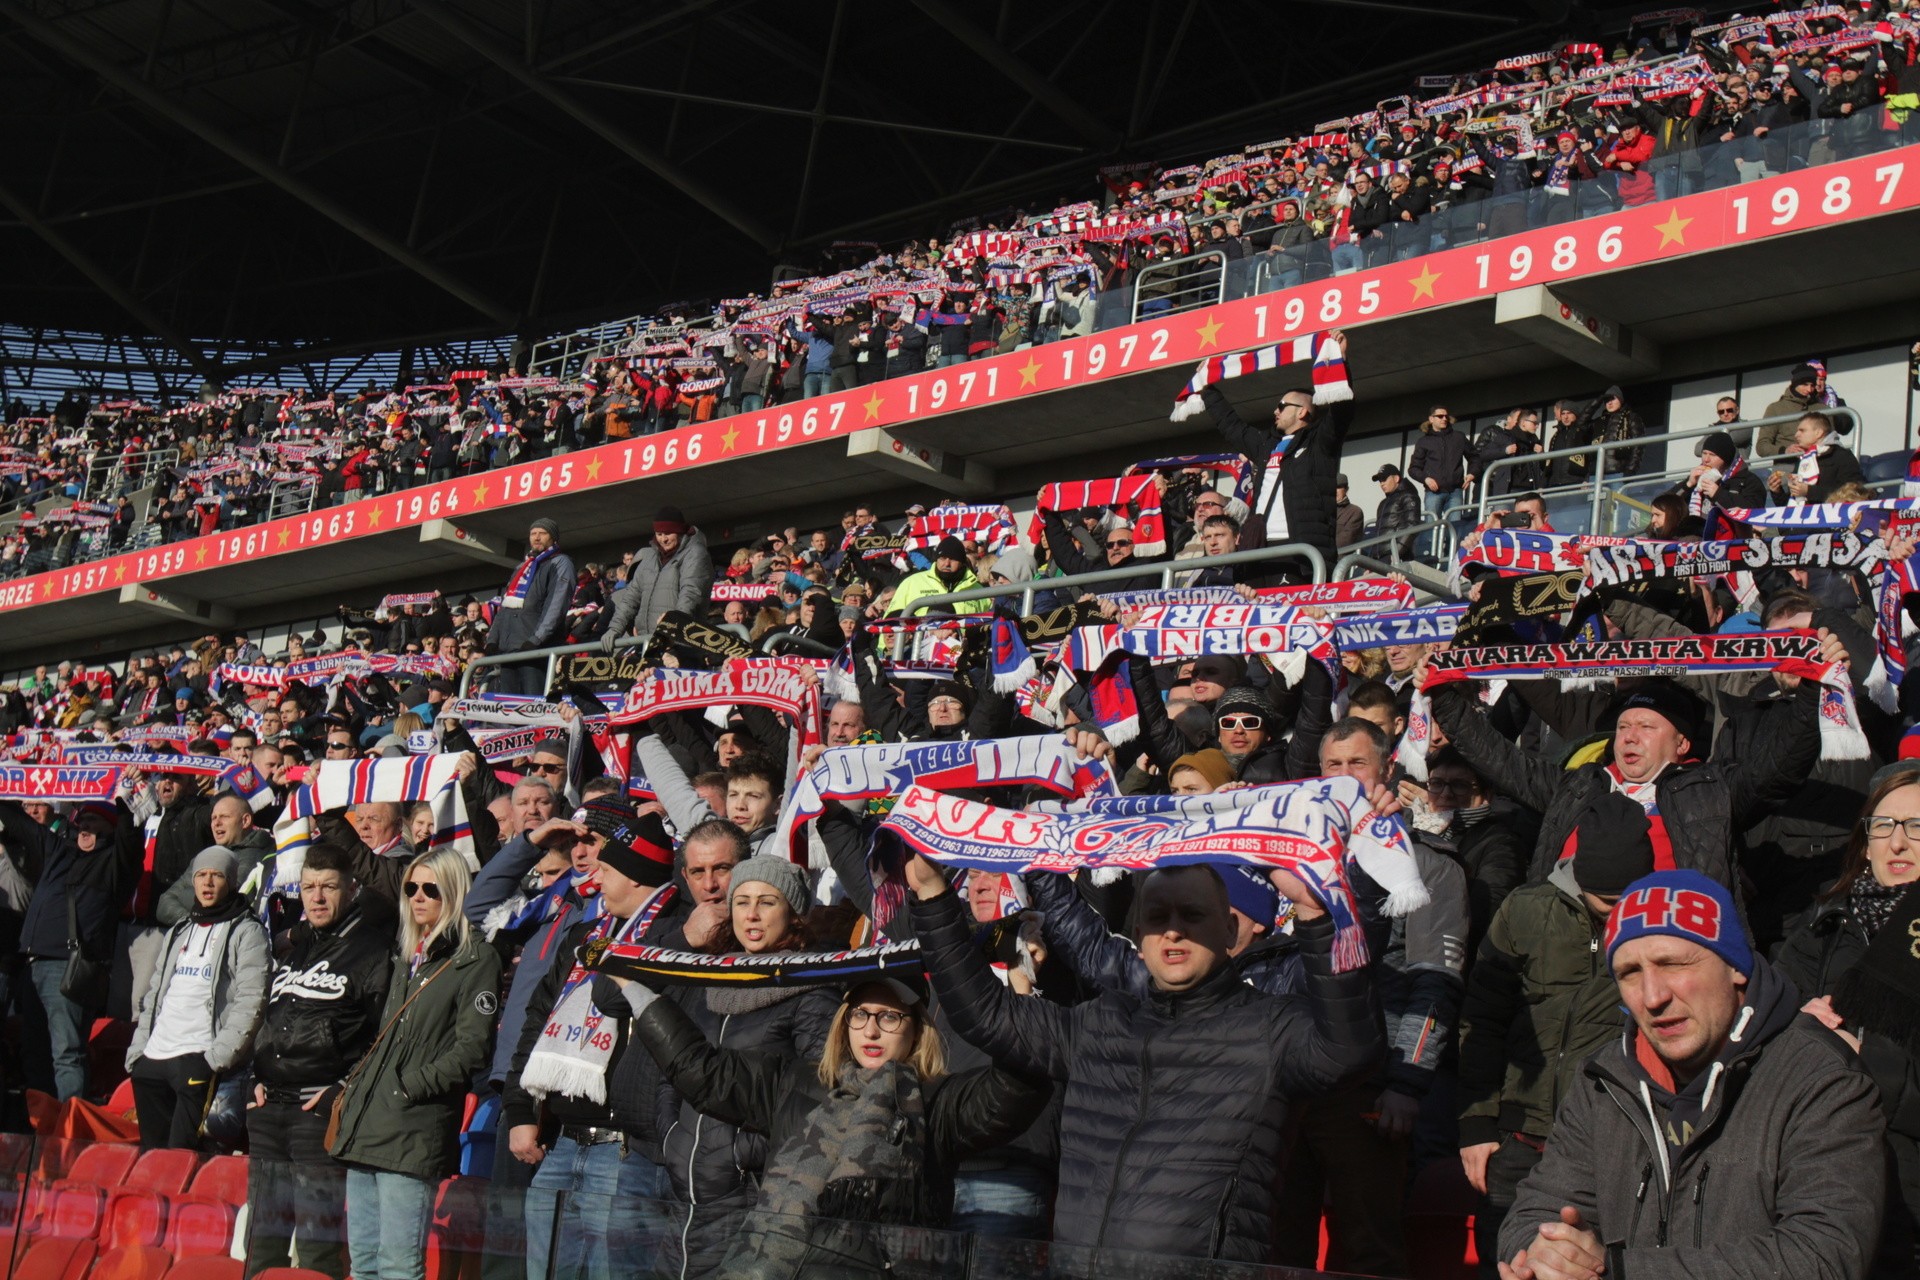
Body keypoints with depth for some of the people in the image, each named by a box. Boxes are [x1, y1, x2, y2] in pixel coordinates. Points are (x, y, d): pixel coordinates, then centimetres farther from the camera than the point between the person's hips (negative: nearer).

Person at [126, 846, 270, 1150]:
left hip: (199, 1059, -7)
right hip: (151, 1058, 7)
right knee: (151, 1152, 7)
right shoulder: (177, 934, 24)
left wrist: (220, 1055, -17)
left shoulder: (247, 933, 1)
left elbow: (251, 1001, -9)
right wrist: (136, 1049, 14)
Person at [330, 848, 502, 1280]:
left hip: (416, 1130, -8)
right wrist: (354, 1087, 15)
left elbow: (471, 1048, -11)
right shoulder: (408, 959, 22)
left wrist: (411, 1085, -12)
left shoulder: (475, 960, -3)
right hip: (366, 1123, 8)